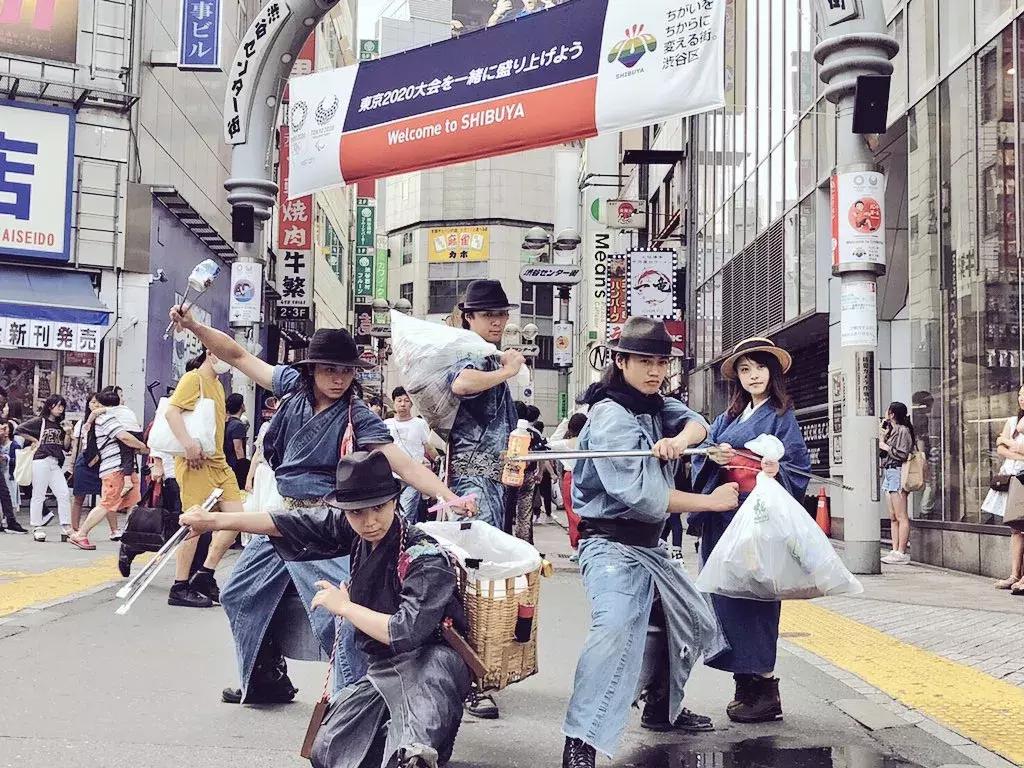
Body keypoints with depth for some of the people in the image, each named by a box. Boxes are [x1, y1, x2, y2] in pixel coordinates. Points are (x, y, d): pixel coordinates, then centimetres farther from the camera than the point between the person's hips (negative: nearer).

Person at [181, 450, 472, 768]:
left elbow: (406, 632, -32)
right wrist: (215, 521, 2)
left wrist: (344, 606, -17)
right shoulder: (352, 529, -4)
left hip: (433, 659, -7)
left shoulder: (427, 559, -24)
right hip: (385, 667, 8)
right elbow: (290, 523, 4)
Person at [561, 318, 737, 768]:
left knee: (691, 619, 22)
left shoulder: (656, 406, 10)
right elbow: (643, 494, -23)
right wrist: (712, 501, -15)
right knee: (617, 625, -32)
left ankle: (662, 708, 42)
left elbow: (697, 423, -7)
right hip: (611, 544, -9)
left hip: (648, 544, 10)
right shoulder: (611, 416, -16)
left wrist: (681, 439, -31)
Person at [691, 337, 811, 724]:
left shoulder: (781, 416, 1)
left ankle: (764, 687, -2)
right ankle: (746, 684, 12)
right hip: (722, 516, 6)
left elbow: (799, 467, -6)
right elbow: (700, 456, 14)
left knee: (753, 595, -8)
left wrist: (778, 471, -25)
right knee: (725, 593, 4)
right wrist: (712, 456, -7)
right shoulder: (728, 417, 18)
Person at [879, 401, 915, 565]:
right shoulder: (891, 430, 19)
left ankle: (901, 553, -9)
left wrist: (885, 447, -8)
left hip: (897, 473, -10)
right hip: (888, 474, 10)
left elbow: (902, 454, -17)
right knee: (893, 517, 8)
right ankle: (895, 551, 10)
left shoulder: (903, 431, -8)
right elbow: (882, 452, 14)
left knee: (901, 517, -9)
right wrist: (883, 434, 9)